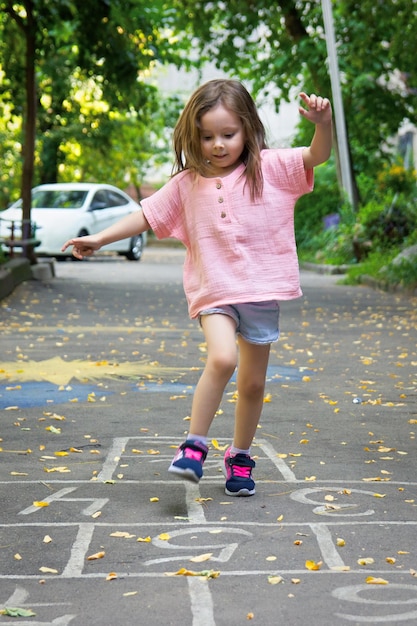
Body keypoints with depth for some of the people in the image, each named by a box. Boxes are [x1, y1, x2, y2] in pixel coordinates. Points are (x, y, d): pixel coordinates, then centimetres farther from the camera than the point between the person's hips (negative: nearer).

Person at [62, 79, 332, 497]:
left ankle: (240, 456, 30)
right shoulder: (187, 184, 5)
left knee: (253, 382, 10)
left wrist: (323, 124, -30)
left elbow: (317, 156, -10)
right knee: (222, 358, -27)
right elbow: (147, 216, 11)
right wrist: (99, 239, 9)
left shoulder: (270, 167, -1)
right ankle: (194, 445, -12)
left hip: (261, 290, 1)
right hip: (214, 291, 0)